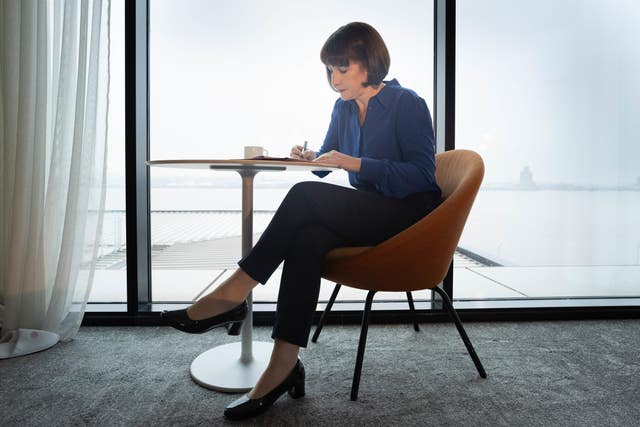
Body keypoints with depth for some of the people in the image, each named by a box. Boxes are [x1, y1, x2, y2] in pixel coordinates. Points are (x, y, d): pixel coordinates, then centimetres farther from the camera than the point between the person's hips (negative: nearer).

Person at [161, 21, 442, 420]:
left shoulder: (408, 104, -6)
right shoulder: (344, 108, 13)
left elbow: (422, 174, -14)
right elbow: (328, 158, 24)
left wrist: (354, 163, -21)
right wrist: (313, 158, -2)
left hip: (411, 214, -6)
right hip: (368, 215, 6)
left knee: (304, 196, -29)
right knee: (307, 237, -30)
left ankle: (233, 295, -21)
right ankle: (284, 367, -29)